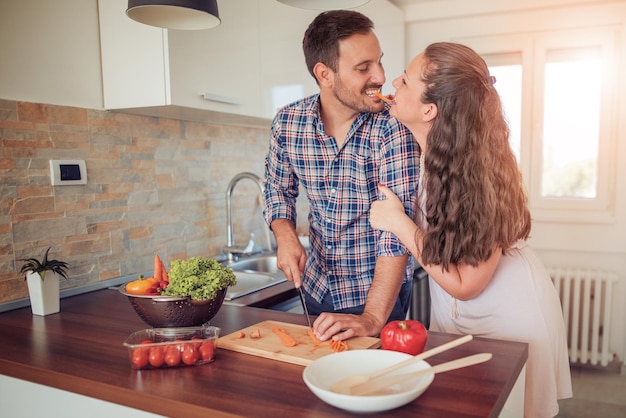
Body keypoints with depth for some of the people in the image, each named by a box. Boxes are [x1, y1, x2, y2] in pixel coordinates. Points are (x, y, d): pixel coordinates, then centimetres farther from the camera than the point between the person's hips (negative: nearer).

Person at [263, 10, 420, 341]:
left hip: (380, 290, -4)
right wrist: (285, 236, -15)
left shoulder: (394, 125, -22)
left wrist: (373, 317, -32)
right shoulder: (287, 122, -10)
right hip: (317, 285, 4)